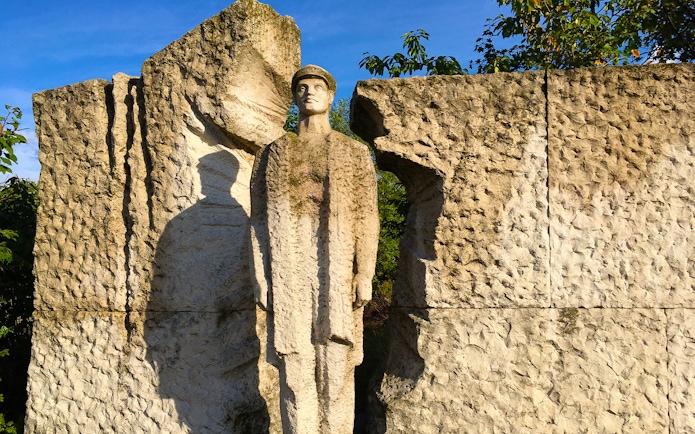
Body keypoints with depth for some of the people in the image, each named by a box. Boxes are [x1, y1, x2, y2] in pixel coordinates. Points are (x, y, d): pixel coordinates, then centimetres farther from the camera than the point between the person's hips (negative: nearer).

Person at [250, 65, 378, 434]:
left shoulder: (354, 153, 9)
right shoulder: (272, 154, 12)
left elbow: (366, 217, 3)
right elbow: (260, 221, 8)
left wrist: (364, 275, -5)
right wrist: (261, 279, 0)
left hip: (337, 273, -1)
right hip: (288, 274, 1)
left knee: (336, 368, 1)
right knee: (295, 368, 4)